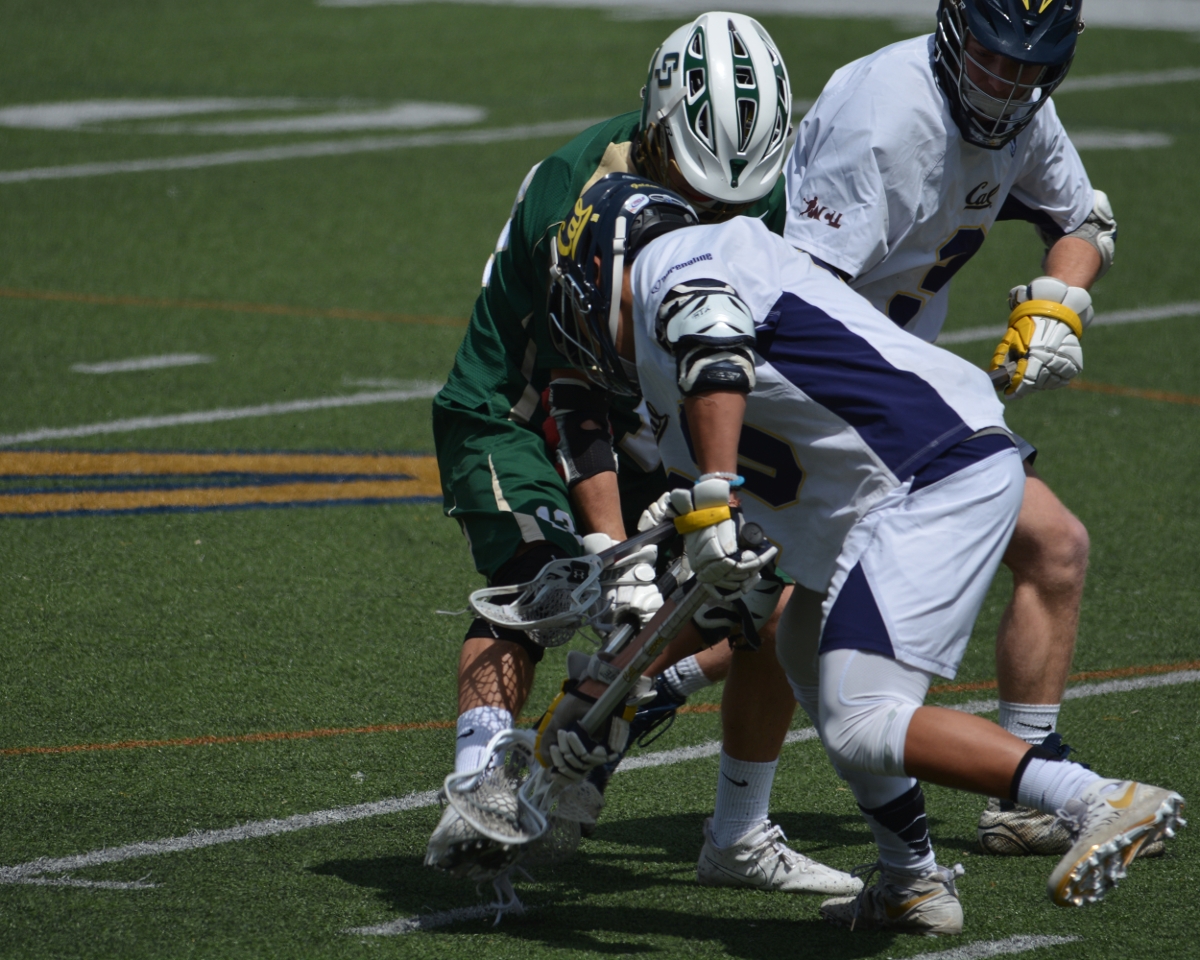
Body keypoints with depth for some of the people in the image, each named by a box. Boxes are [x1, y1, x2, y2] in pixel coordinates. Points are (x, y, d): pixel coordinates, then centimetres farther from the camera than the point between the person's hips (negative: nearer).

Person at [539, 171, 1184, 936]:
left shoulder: (666, 263, 3)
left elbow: (715, 339, -21)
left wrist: (711, 502, -26)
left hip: (932, 483, -10)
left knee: (862, 727, -16)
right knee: (810, 647, 28)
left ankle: (1105, 805, -24)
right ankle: (914, 886, 26)